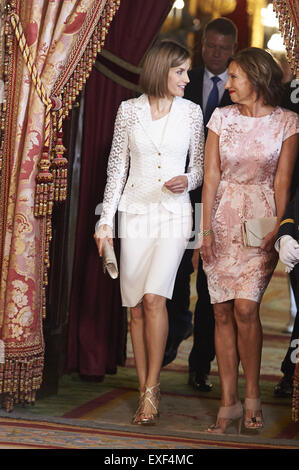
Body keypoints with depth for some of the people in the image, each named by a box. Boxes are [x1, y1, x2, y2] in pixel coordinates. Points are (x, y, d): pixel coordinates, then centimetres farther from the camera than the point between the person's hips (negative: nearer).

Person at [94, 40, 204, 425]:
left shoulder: (191, 111, 3)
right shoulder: (129, 110, 3)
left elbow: (201, 165, 11)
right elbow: (117, 167, 7)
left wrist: (188, 180, -12)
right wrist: (106, 220, 4)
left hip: (174, 213, -1)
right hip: (136, 210, 1)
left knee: (154, 297, -16)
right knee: (136, 305, 1)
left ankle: (151, 390, -9)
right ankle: (145, 392, 11)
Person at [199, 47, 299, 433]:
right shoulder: (222, 117, 4)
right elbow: (211, 176, 1)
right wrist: (206, 230, -4)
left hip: (261, 220, -2)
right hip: (222, 218, 3)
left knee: (245, 307, -14)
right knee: (222, 312, 0)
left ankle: (252, 395, 3)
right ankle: (229, 403, 6)